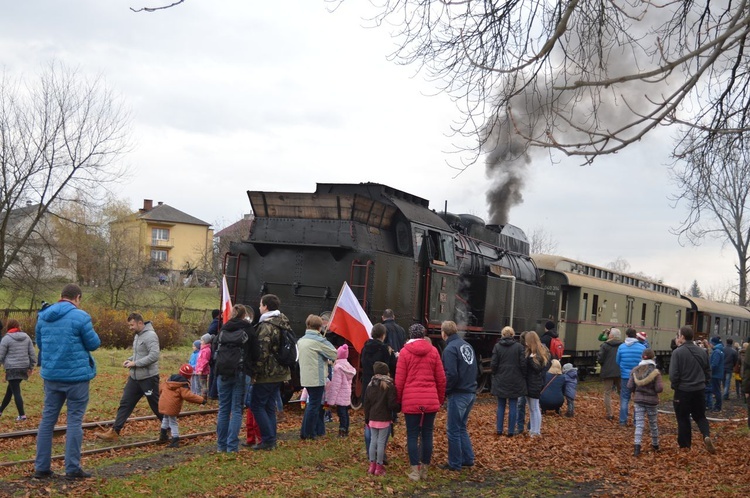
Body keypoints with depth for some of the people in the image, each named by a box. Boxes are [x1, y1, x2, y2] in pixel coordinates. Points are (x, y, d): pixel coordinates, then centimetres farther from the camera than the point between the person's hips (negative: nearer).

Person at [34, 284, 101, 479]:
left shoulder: (43, 316, 6)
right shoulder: (80, 316, -12)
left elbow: (40, 343, 18)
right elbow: (94, 344, -6)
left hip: (51, 374, 5)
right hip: (76, 375, -5)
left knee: (48, 418, 11)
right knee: (74, 420, 2)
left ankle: (41, 467, 13)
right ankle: (72, 468, 2)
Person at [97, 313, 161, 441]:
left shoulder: (150, 335, -18)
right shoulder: (137, 335, 12)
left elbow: (154, 356, -26)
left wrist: (135, 363, -21)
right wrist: (130, 360, 5)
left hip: (148, 378, -9)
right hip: (134, 377, 9)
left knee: (156, 405, 3)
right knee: (125, 403, 5)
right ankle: (114, 432, 6)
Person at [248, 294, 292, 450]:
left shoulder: (266, 326, -18)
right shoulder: (284, 323, 11)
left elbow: (262, 353, -22)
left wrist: (255, 372, -15)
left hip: (267, 373, -9)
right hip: (280, 373, 9)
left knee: (257, 405, -1)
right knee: (270, 406, 14)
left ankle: (268, 439, -4)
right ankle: (271, 440, 15)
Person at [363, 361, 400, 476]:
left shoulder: (370, 385, 7)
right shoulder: (389, 386, -10)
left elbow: (366, 403, 10)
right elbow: (392, 404, -13)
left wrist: (367, 418, 18)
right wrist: (399, 407, 7)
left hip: (372, 419, 5)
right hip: (384, 419, -5)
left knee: (373, 441, 12)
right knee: (381, 442, 0)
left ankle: (372, 465, 15)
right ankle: (379, 467, 4)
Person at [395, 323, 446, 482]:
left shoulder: (405, 352, -1)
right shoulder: (433, 351, 5)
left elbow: (399, 380, -1)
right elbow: (441, 378, 7)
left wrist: (398, 400, 11)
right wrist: (440, 399, 19)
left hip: (411, 401, -2)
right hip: (431, 400, 2)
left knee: (412, 435, 4)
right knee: (427, 434, 9)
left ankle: (415, 471, 3)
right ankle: (425, 470, 15)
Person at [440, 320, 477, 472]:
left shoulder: (450, 349, -15)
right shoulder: (467, 346, 10)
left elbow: (451, 374, -20)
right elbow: (477, 369, 16)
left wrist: (444, 391, -7)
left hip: (458, 395, -8)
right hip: (471, 392, 8)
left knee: (453, 430, 2)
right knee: (462, 427, 19)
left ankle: (454, 464, 8)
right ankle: (468, 459, 20)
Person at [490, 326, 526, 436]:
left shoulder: (497, 346, -5)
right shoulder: (519, 346, -6)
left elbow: (493, 364, -4)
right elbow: (523, 364, -6)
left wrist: (495, 375, 13)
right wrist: (523, 377, 7)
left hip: (500, 381, 1)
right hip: (515, 381, -1)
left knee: (501, 406, 11)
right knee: (513, 406, 6)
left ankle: (499, 430, 10)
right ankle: (511, 431, 6)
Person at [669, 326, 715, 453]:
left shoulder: (677, 352, -15)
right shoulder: (701, 352, 4)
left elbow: (673, 374, -17)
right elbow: (708, 371, 11)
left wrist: (675, 386, -1)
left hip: (683, 391, -4)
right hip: (699, 390, 5)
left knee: (683, 418, 9)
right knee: (700, 416, 17)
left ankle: (684, 444, 14)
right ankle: (707, 436, -8)